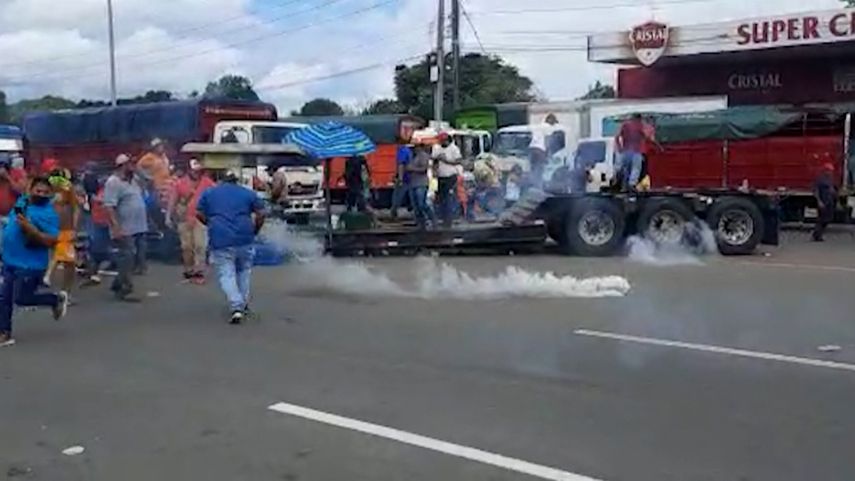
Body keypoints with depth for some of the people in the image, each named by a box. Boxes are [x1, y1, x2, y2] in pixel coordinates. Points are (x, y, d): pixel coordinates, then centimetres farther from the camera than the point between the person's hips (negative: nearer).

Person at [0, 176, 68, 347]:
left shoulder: (49, 213, -18)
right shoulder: (21, 202, 6)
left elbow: (52, 241, -24)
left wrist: (30, 229, -31)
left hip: (31, 264, -7)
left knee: (21, 299, -1)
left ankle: (57, 300, 21)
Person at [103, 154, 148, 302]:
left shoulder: (132, 181, 16)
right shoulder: (113, 182, -12)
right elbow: (109, 206, -20)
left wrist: (144, 223, 20)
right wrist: (116, 227, -27)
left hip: (139, 229, 9)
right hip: (124, 230, -9)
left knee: (134, 259, 14)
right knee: (126, 260, -4)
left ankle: (117, 286, 27)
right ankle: (125, 291, 3)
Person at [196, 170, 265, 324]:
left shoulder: (208, 192, 16)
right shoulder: (248, 193, 14)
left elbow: (199, 214, 11)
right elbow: (261, 213, 5)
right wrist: (254, 231, 18)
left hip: (220, 240, -1)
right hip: (244, 237, 1)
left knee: (226, 275, -1)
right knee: (244, 270, 20)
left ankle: (236, 307, -16)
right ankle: (243, 304, 23)